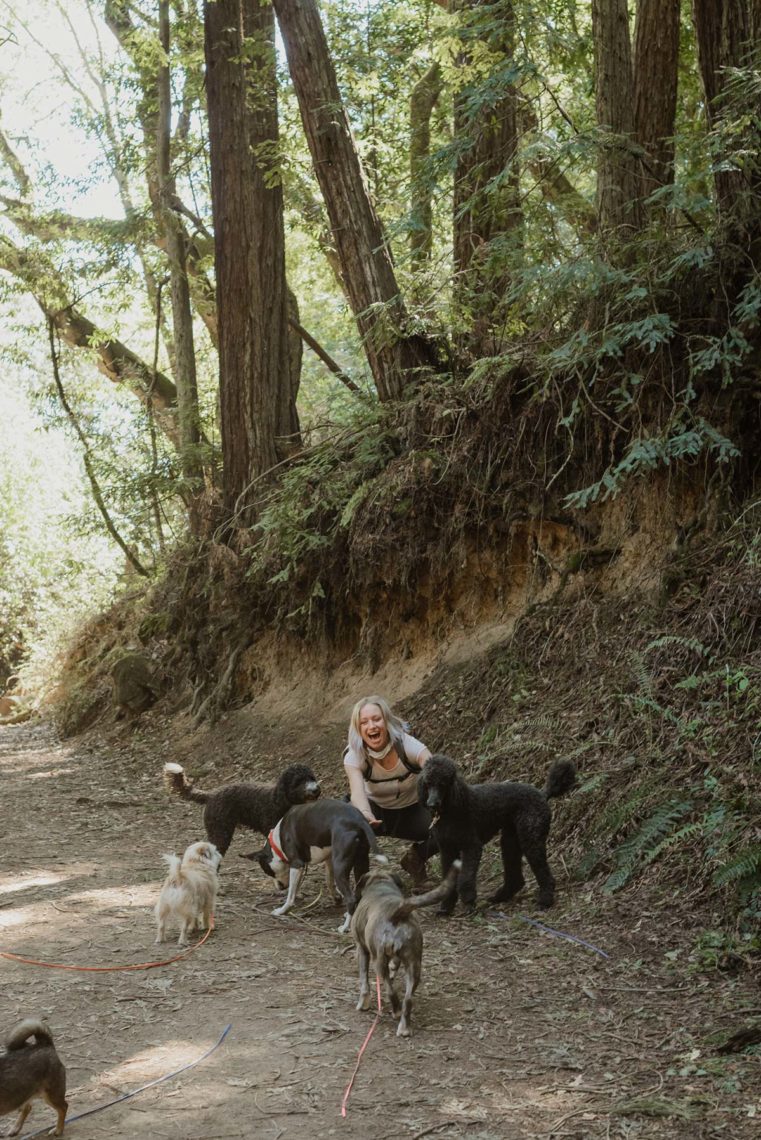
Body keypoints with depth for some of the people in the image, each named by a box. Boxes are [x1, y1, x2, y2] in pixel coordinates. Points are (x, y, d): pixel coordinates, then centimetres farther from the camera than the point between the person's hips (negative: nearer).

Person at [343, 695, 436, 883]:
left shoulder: (407, 745, -28)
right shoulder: (355, 755, -25)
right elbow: (357, 790, -43)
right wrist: (366, 815, -66)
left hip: (411, 810, 0)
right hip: (376, 810, 0)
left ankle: (416, 857, 6)